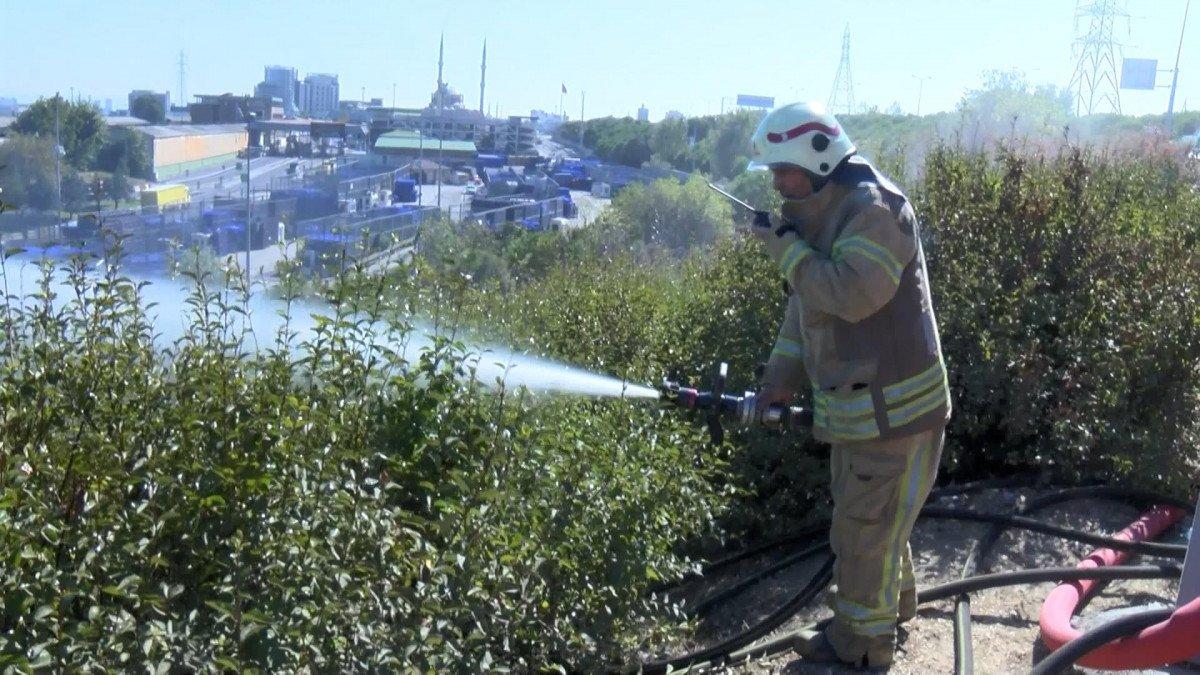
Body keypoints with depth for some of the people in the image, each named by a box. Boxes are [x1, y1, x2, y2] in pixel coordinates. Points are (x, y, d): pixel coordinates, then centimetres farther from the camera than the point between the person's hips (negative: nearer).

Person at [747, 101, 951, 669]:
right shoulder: (821, 215, 9)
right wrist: (780, 377, 6)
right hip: (855, 402, 9)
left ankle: (862, 641, 23)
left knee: (866, 522, 4)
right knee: (867, 508, 26)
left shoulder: (876, 210, -20)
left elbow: (853, 293, -33)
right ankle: (891, 595, 48)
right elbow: (805, 308, 14)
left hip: (892, 405, -9)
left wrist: (786, 246, -22)